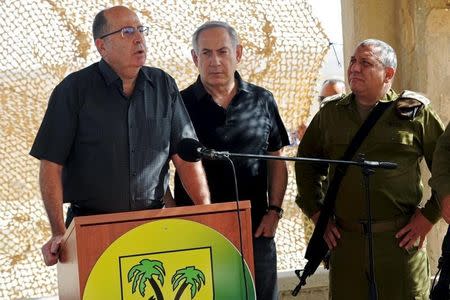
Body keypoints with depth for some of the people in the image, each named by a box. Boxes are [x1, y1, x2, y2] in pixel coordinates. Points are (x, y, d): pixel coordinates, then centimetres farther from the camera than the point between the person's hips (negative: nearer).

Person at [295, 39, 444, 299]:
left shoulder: (415, 112, 2)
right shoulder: (330, 114, 12)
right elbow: (306, 166, 23)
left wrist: (429, 216, -1)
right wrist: (317, 213, 14)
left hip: (400, 240, -3)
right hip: (346, 242, 3)